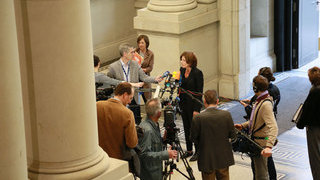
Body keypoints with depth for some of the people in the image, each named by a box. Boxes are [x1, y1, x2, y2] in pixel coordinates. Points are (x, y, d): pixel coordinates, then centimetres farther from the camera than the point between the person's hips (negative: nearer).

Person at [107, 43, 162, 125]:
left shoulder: (135, 64, 2)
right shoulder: (113, 67, -8)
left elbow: (144, 77, -1)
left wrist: (155, 79, -18)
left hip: (134, 99, 3)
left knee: (137, 123, 7)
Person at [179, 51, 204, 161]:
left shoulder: (197, 73, -15)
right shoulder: (182, 70, 5)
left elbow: (199, 92, -14)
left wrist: (196, 109, -16)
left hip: (193, 104, -7)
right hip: (183, 103, 7)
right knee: (186, 127, 13)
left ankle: (198, 151, 12)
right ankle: (189, 150, 24)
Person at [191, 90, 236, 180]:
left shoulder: (198, 118, -17)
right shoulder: (226, 115, -10)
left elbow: (193, 138, -8)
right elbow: (232, 136, -4)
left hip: (207, 160, -2)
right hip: (224, 159, 2)